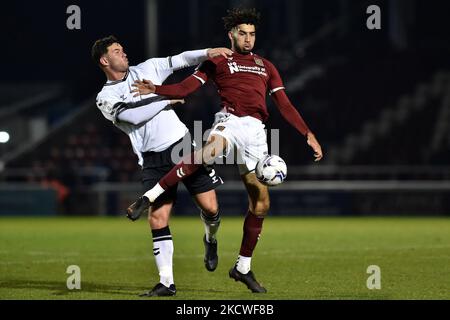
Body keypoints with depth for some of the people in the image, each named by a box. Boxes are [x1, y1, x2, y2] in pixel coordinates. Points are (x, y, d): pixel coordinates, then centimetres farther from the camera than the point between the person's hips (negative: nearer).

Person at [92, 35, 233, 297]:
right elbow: (135, 115, -13)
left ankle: (210, 240, 30)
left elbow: (181, 60, 6)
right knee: (158, 220, -9)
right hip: (153, 160, -2)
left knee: (210, 208, -4)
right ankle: (167, 282, -2)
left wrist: (208, 53, -11)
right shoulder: (105, 98, 1)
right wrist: (168, 99, -8)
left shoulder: (146, 69, 11)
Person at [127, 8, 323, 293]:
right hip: (230, 122, -5)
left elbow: (285, 105, 23)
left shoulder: (266, 66, 25)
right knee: (211, 150, -41)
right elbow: (186, 88, 4)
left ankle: (243, 267, 14)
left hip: (256, 131, 5)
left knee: (261, 203, 0)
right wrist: (155, 90, -13)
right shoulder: (218, 62, 14)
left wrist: (308, 134, 14)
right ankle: (150, 197, -42)